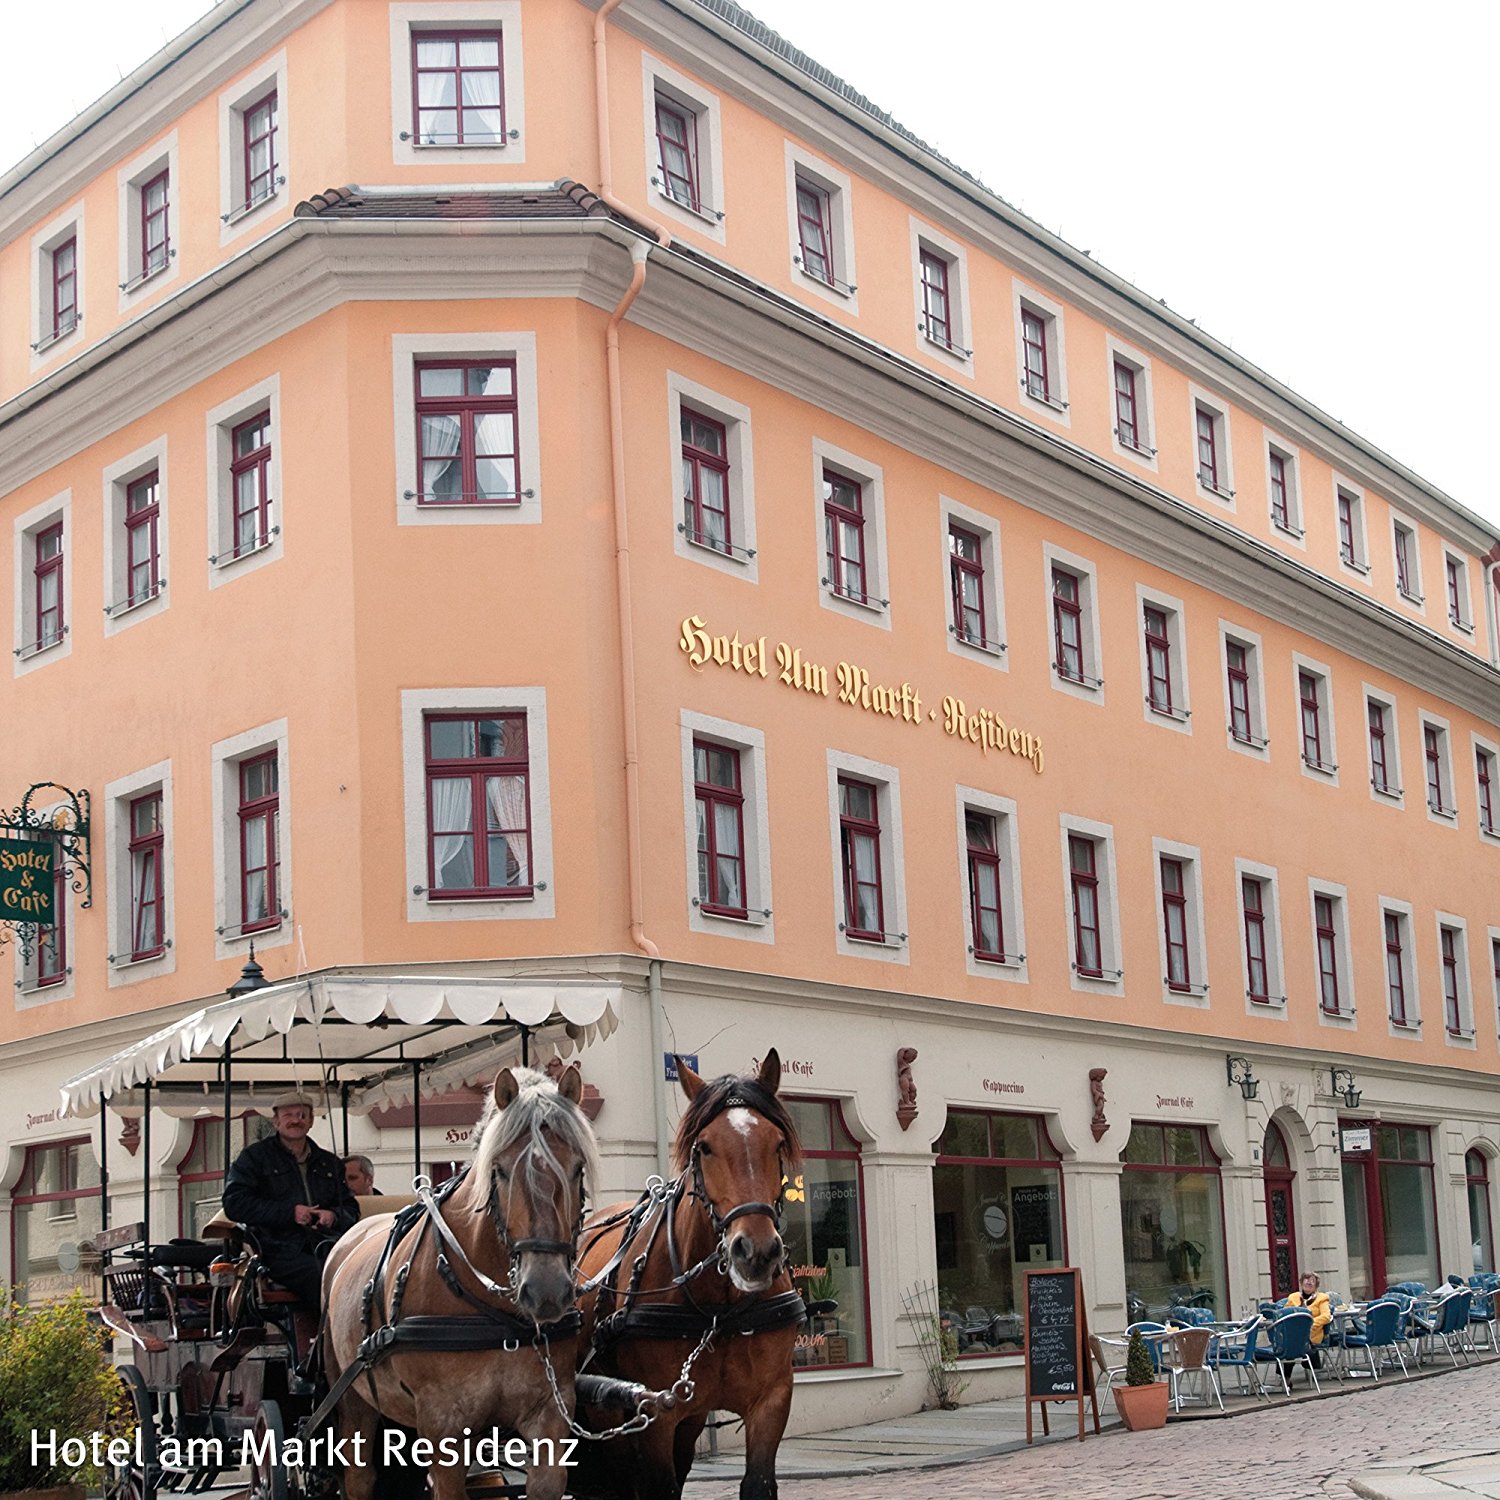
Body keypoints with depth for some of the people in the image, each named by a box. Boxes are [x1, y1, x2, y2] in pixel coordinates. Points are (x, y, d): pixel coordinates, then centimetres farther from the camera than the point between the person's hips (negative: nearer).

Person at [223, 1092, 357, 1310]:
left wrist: (334, 1216, 1)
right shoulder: (255, 1156, 14)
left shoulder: (329, 1163, 27)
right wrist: (290, 1212, -7)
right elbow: (235, 1204, 0)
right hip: (281, 1249, -4)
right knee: (319, 1277, -35)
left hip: (325, 1245, 4)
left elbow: (352, 1210, 27)